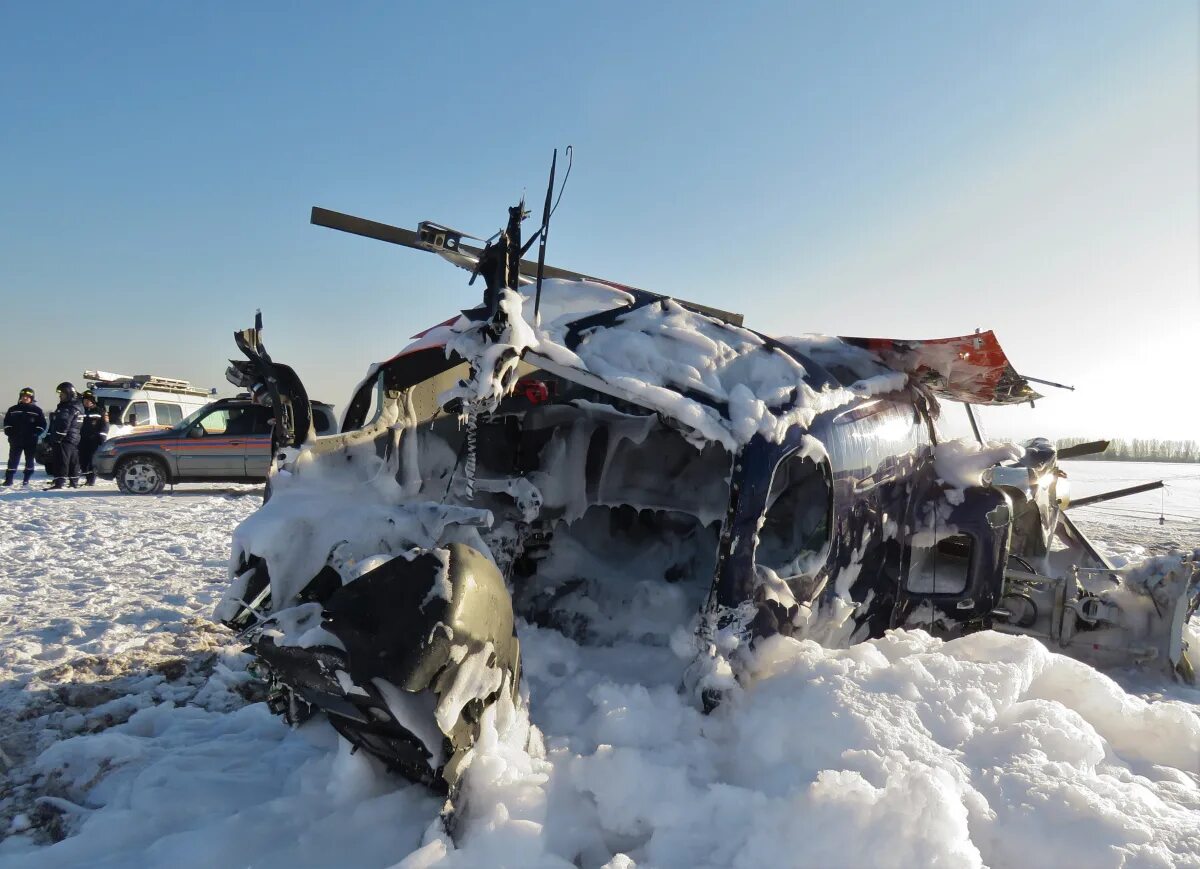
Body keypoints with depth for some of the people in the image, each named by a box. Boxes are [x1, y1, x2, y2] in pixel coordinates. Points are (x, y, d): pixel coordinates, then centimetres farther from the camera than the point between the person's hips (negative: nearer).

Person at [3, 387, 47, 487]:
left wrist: (35, 434, -11)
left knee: (29, 460, 6)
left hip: (31, 441, -1)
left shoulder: (37, 410, 1)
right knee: (13, 460, 1)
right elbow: (7, 422, 12)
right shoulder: (13, 409, 7)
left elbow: (42, 425, 0)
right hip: (15, 440, 1)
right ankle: (9, 479, 5)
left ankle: (26, 479, 17)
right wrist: (9, 433, -1)